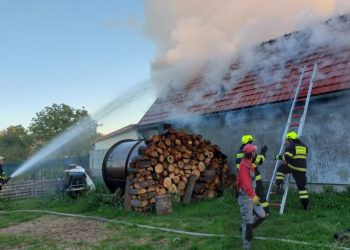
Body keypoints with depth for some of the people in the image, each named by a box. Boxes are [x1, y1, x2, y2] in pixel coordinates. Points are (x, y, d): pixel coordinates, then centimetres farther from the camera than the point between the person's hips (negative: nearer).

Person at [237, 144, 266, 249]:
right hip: (245, 198, -9)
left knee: (261, 216, 5)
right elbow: (245, 183, -32)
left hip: (251, 196, 9)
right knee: (248, 220, -5)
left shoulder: (249, 164, 11)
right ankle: (246, 244, 9)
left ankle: (245, 228, 23)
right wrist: (254, 196, -43)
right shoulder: (243, 165, -20)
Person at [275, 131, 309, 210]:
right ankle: (306, 205, 9)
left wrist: (279, 156, -1)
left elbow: (287, 157, -17)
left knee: (280, 169, 22)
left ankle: (280, 185, 10)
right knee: (302, 186, 10)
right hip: (302, 169, 6)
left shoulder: (291, 146, -7)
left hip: (292, 167, -5)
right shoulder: (304, 146, 15)